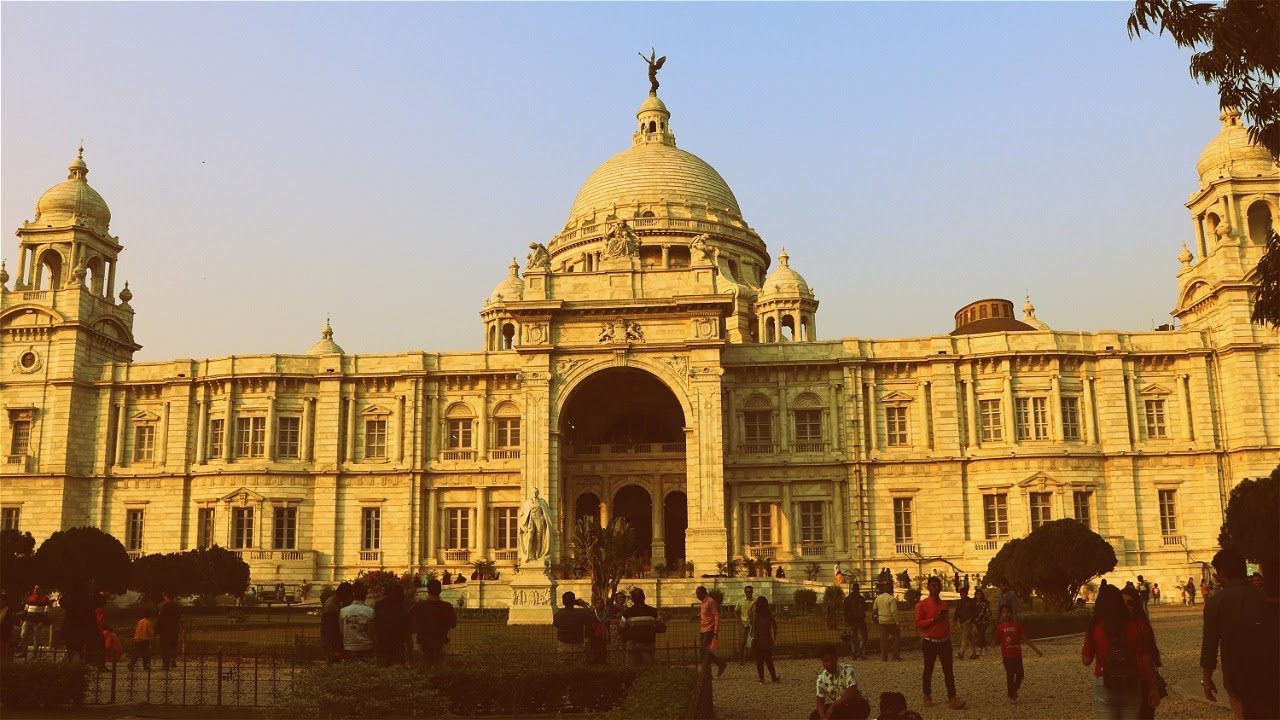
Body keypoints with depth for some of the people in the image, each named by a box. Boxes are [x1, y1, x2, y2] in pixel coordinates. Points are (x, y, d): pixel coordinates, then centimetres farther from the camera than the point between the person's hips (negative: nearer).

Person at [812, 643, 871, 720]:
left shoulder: (847, 670, -19)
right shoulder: (821, 678, -5)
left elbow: (852, 693, -30)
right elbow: (820, 701, -7)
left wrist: (833, 707, -33)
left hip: (854, 706, -4)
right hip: (836, 707, 4)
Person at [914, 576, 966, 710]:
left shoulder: (944, 604, 9)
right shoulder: (922, 605, -7)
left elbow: (948, 622, 17)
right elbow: (918, 623, -11)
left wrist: (949, 638, 16)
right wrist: (934, 619, -19)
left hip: (944, 641, 4)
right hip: (930, 642, -4)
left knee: (948, 670, -1)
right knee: (928, 670, 6)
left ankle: (952, 699, -2)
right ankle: (927, 697, 18)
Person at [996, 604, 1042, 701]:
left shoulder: (1017, 625, 2)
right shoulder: (1000, 627, -1)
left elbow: (1025, 639, 4)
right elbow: (997, 641, 6)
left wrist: (1036, 650, 2)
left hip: (1017, 654, 2)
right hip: (1007, 655, -2)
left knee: (1020, 674, 1)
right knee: (1010, 674, -3)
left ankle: (1014, 690, 27)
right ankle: (1011, 696, 10)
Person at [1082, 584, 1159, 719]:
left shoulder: (1095, 628, -5)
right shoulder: (1134, 626, -3)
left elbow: (1086, 660, -1)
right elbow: (1145, 659, -3)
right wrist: (1152, 688, 4)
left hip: (1104, 686, -2)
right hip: (1131, 686, 2)